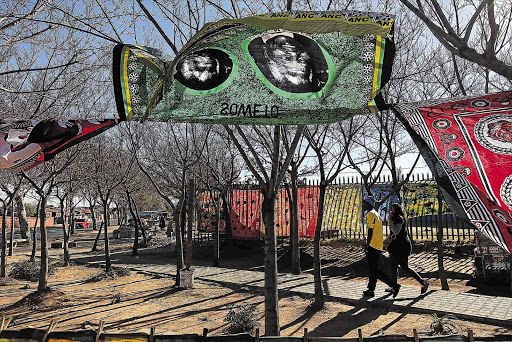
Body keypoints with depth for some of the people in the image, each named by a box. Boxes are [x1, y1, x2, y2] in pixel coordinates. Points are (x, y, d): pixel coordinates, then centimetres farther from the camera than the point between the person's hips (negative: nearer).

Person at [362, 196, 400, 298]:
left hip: (373, 246, -10)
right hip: (379, 246, 10)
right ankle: (370, 290, 18)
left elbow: (370, 231, -17)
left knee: (374, 271, -7)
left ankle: (394, 285, -7)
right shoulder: (377, 214, 18)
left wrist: (367, 245, -13)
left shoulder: (370, 214, -12)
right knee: (373, 269, 13)